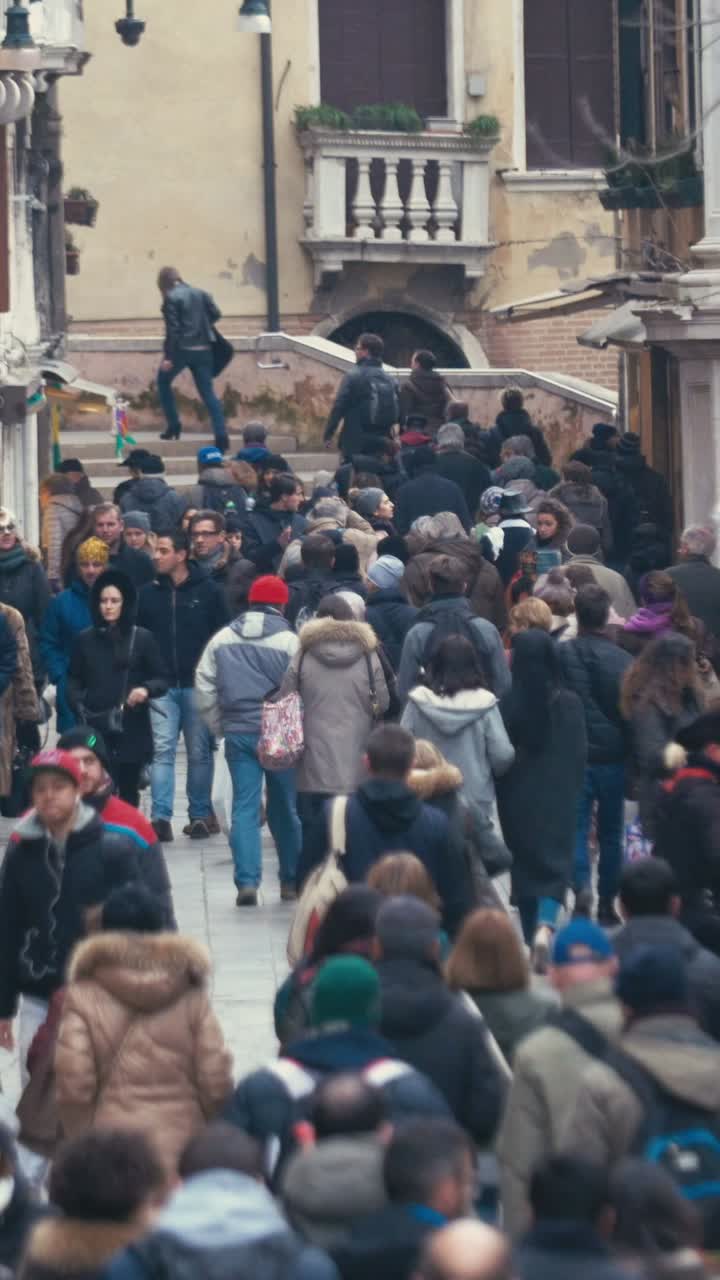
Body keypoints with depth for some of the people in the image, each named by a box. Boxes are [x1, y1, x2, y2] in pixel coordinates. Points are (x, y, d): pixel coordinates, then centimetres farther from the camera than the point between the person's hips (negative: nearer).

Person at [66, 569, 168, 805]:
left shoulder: (142, 638, 3)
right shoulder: (84, 639, 8)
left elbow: (162, 680, 4)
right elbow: (74, 680, 12)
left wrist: (146, 689, -17)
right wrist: (78, 705, -7)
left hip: (132, 731, 0)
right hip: (94, 730, 0)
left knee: (128, 794, 6)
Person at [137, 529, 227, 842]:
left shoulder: (207, 591, 0)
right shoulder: (149, 593, 6)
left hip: (198, 684, -1)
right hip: (162, 686, 1)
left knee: (199, 752, 7)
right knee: (162, 750, -7)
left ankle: (200, 814, 16)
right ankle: (161, 817, -11)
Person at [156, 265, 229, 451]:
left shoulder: (171, 298, -8)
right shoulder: (200, 293, 9)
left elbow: (172, 329, -13)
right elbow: (216, 314, 6)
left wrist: (168, 356, -12)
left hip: (182, 348, -5)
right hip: (203, 349, 5)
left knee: (163, 382, 19)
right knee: (208, 392, 6)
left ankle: (174, 425, 14)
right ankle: (221, 437, -6)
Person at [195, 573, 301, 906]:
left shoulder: (222, 640, 4)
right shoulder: (289, 642, -8)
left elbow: (205, 689, 5)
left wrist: (221, 727, 14)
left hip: (238, 732, 2)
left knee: (244, 807, 2)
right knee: (284, 808, 11)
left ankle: (247, 882, -9)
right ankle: (291, 879, 18)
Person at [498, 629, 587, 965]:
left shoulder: (507, 705, -11)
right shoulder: (570, 704, -6)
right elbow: (580, 755, 1)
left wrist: (503, 798, 6)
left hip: (519, 799, 0)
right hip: (559, 798, 0)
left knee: (525, 863, 14)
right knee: (556, 863, 3)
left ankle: (532, 939, 18)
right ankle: (545, 924, -22)